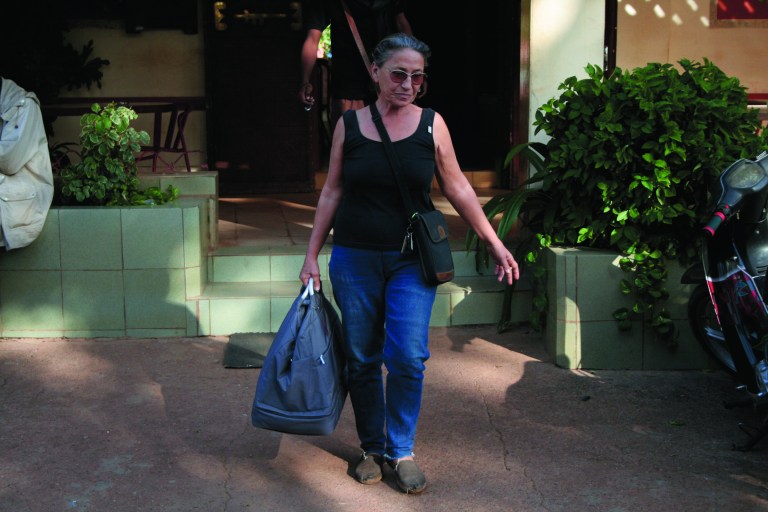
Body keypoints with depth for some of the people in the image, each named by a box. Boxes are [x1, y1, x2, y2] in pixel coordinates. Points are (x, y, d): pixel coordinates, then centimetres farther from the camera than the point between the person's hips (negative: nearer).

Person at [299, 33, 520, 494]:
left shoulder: (431, 124, -1)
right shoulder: (349, 125, 1)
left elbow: (458, 189, 5)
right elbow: (332, 193, 7)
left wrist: (495, 244, 5)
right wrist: (312, 255, 5)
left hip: (411, 260, -1)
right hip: (354, 259, 1)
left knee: (408, 356, -8)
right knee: (361, 360, 8)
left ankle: (402, 450, 12)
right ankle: (372, 448, 25)